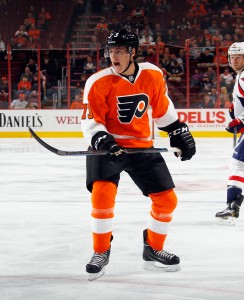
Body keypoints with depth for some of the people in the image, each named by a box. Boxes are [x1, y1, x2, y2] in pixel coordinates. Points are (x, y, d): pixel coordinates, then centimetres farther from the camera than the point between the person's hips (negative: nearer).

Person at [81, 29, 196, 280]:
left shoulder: (152, 75, -5)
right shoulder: (99, 82, -15)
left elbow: (163, 108, 12)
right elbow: (91, 121, -13)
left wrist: (179, 133, 14)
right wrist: (102, 140, -31)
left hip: (142, 146, 4)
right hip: (108, 145, -4)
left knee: (167, 199, 2)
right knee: (102, 192, -25)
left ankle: (153, 249, 24)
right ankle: (101, 252, -7)